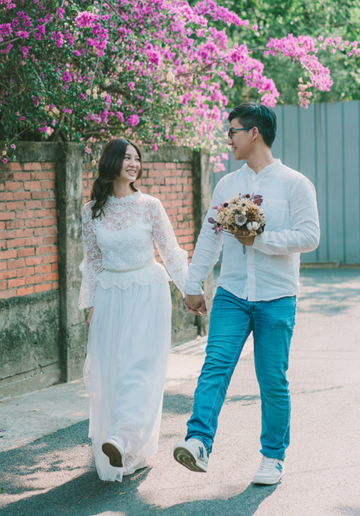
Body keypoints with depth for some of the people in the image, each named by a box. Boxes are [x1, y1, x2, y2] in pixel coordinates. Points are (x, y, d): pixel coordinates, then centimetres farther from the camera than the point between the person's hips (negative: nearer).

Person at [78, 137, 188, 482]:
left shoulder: (149, 206, -2)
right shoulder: (92, 211, 4)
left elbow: (170, 252, 4)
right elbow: (92, 260, 11)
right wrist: (90, 305, 11)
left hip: (147, 293, -2)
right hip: (109, 295, 3)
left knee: (139, 364, -14)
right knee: (107, 370, 2)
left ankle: (123, 439, -25)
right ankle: (123, 454, 14)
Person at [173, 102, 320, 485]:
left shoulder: (294, 183, -1)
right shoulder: (227, 185, 13)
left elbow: (309, 236, -8)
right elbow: (209, 237, 15)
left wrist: (260, 239, -15)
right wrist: (193, 285, 12)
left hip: (276, 299, -3)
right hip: (231, 294, 3)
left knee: (272, 380, 2)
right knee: (215, 365, -14)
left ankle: (273, 456, 16)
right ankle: (198, 443, -23)